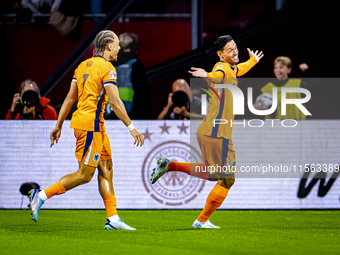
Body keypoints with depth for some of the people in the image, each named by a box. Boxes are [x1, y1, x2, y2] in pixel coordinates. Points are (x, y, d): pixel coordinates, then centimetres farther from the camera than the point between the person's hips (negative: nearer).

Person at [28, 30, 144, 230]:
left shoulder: (84, 65, 14)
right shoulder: (107, 68, -11)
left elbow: (70, 98, 15)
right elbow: (115, 102, -17)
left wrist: (59, 126, 18)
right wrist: (131, 128, -14)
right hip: (90, 124, -9)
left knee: (106, 168, 9)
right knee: (85, 174, -5)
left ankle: (113, 219, 8)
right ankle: (42, 196, -2)